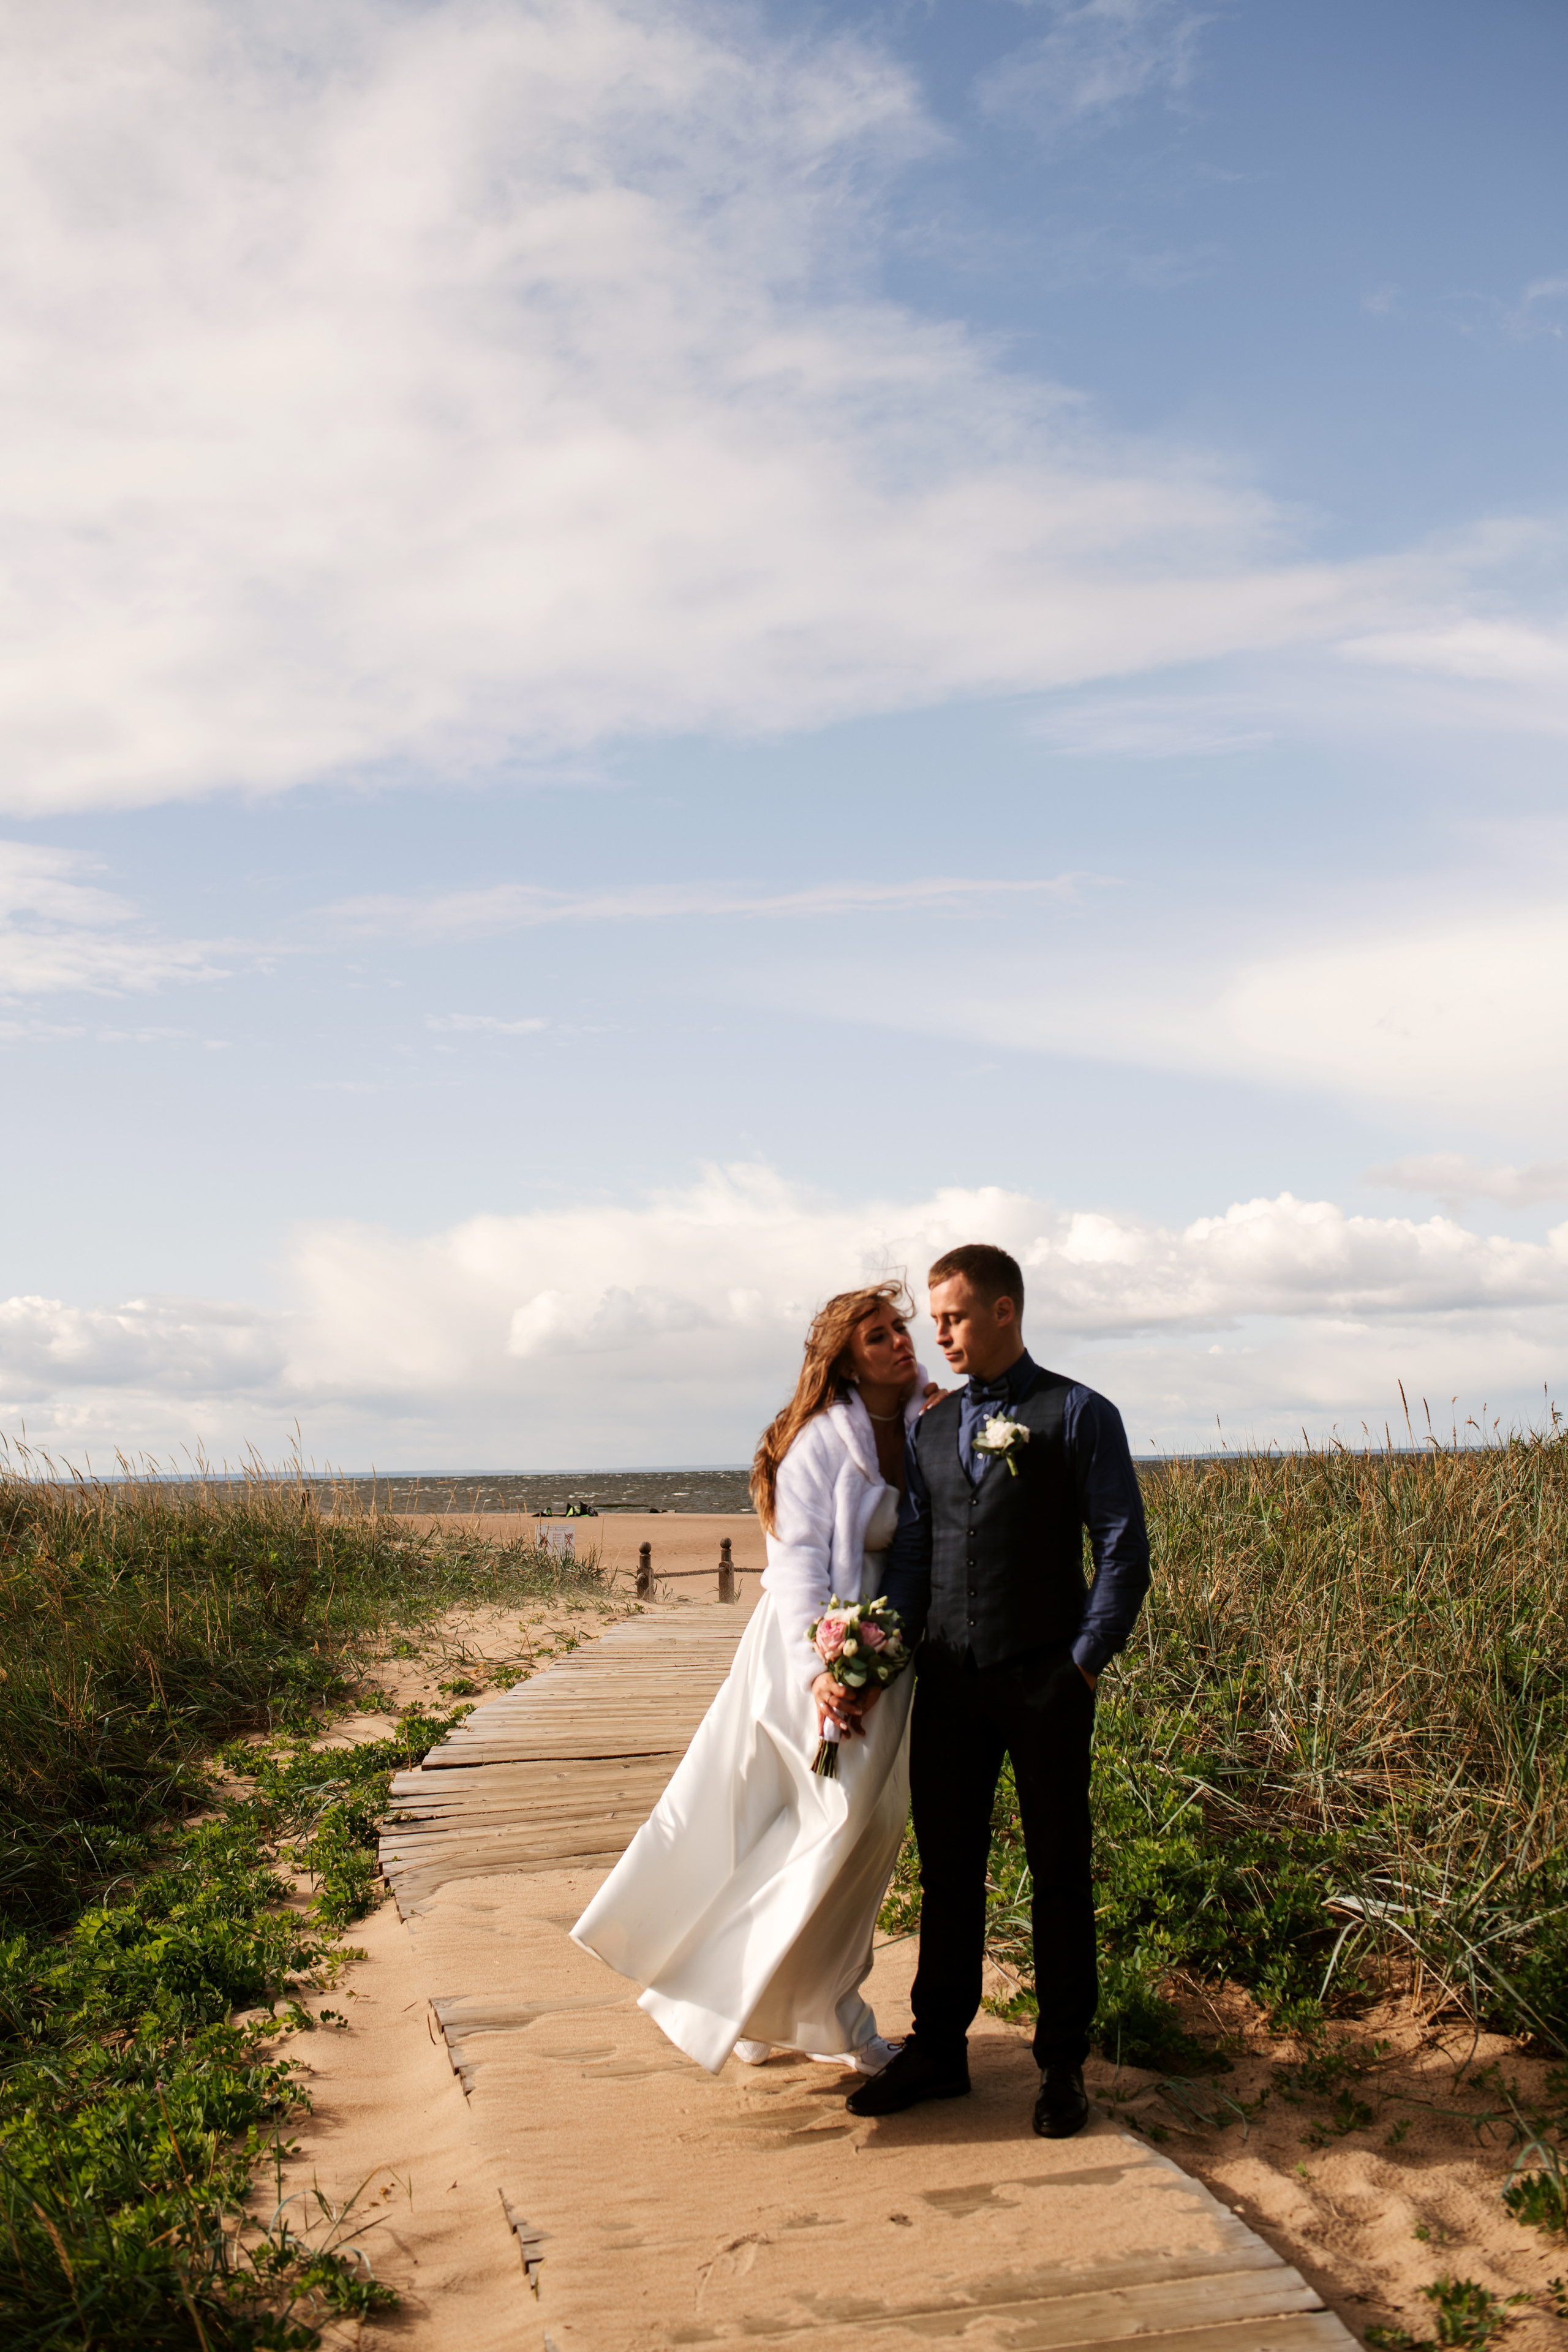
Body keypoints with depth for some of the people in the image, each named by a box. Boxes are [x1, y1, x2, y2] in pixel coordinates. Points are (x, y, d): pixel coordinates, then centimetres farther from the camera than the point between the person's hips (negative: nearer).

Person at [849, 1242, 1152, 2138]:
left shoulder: (1079, 1415, -4)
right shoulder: (932, 1428, 12)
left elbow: (1123, 1549, -6)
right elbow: (911, 1551, 11)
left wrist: (1088, 1660, -11)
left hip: (1044, 1682, -4)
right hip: (948, 1679, 5)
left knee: (1060, 1873, 7)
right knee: (947, 1869, 11)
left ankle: (1064, 2064, 19)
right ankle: (938, 2048, 24)